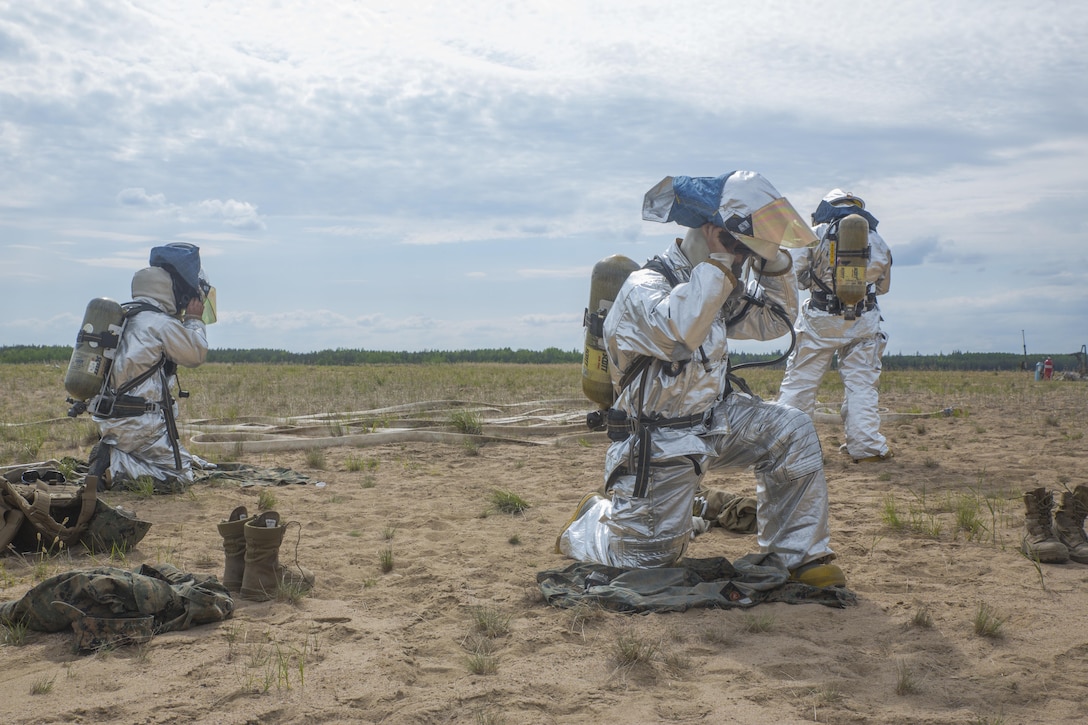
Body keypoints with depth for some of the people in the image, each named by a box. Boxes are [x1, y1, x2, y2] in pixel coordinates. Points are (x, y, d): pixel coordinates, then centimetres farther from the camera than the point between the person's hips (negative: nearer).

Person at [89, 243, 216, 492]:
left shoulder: (126, 317, 15)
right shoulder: (161, 324, -13)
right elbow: (196, 355, -4)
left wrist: (184, 320, 19)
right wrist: (195, 320, 8)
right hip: (139, 424, -9)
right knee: (179, 475, -2)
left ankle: (111, 454, 5)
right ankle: (114, 465, -14)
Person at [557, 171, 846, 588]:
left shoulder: (717, 287, 4)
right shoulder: (644, 288, -22)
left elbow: (775, 320, 13)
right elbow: (680, 329, -43)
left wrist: (773, 260, -2)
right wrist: (720, 259, -34)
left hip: (715, 420, 7)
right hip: (660, 443, -7)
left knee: (791, 431, -14)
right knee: (649, 559, 0)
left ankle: (795, 554, 0)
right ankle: (591, 521, 32)